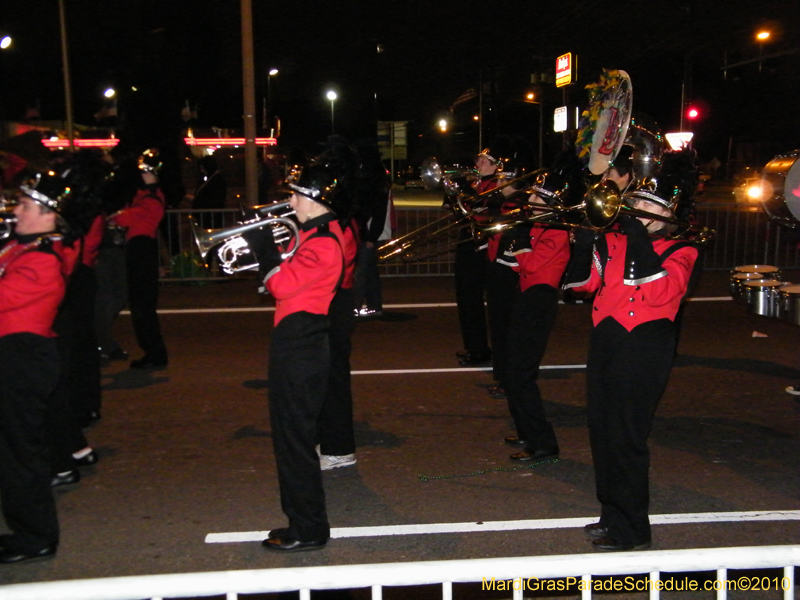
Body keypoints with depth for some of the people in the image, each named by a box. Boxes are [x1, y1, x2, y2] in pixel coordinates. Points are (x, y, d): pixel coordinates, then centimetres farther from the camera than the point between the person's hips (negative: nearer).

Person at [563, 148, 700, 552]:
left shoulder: (680, 250, -4)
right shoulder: (615, 238, 10)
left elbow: (660, 291, -21)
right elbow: (582, 281, 7)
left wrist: (639, 239, -22)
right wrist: (586, 238, -7)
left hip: (643, 354, -6)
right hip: (605, 345, 6)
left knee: (626, 439, -2)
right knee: (602, 432, 14)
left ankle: (631, 531, 13)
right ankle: (612, 515, 31)